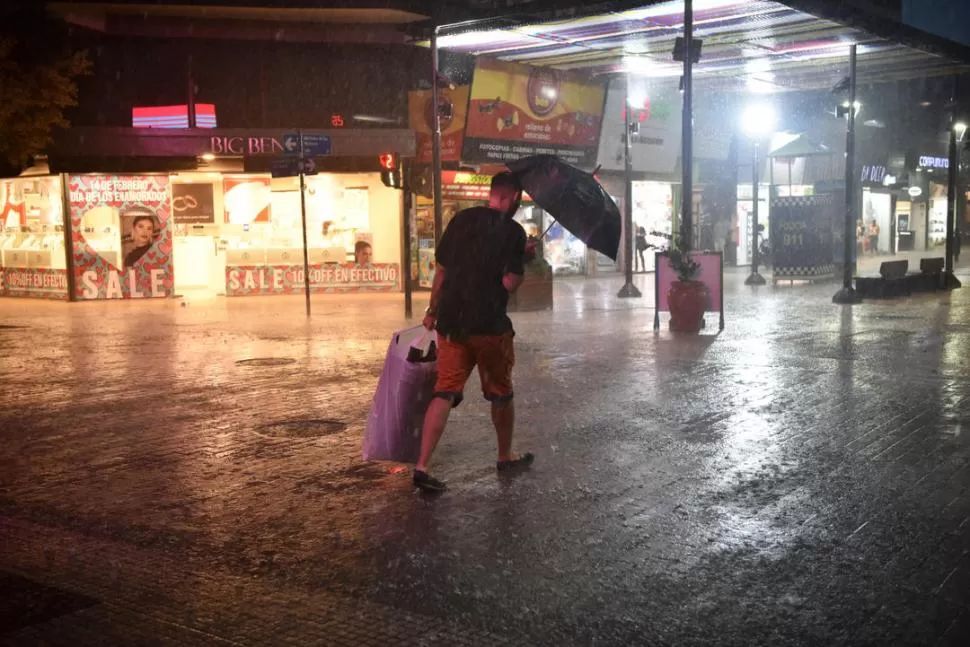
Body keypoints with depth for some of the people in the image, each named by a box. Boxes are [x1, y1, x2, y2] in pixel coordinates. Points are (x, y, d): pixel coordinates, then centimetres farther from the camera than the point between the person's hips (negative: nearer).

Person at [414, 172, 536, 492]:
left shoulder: (462, 219, 8)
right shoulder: (513, 231, -7)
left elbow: (441, 269, 12)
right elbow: (509, 283, -15)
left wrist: (432, 311, 21)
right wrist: (524, 258, 3)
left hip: (450, 321, 4)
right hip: (489, 324, -4)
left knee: (445, 392, 3)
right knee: (500, 393, 16)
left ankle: (422, 466, -8)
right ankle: (506, 457, 32)